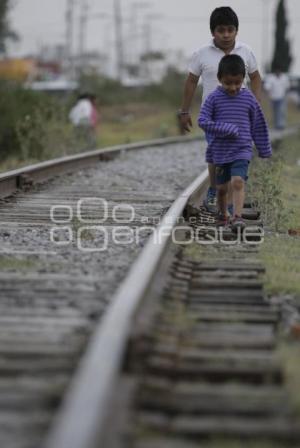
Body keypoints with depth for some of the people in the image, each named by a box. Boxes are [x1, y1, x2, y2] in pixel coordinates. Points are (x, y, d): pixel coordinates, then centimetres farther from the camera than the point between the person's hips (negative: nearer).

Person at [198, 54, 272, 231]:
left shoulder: (249, 98, 0)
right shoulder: (214, 98, -4)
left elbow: (258, 126, 8)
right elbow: (203, 121, -11)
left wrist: (265, 150, 12)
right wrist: (227, 129, -19)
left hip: (242, 150, -1)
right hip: (220, 151, 1)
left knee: (238, 181, -20)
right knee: (222, 187, 11)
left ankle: (238, 216, -22)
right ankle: (223, 215, 32)